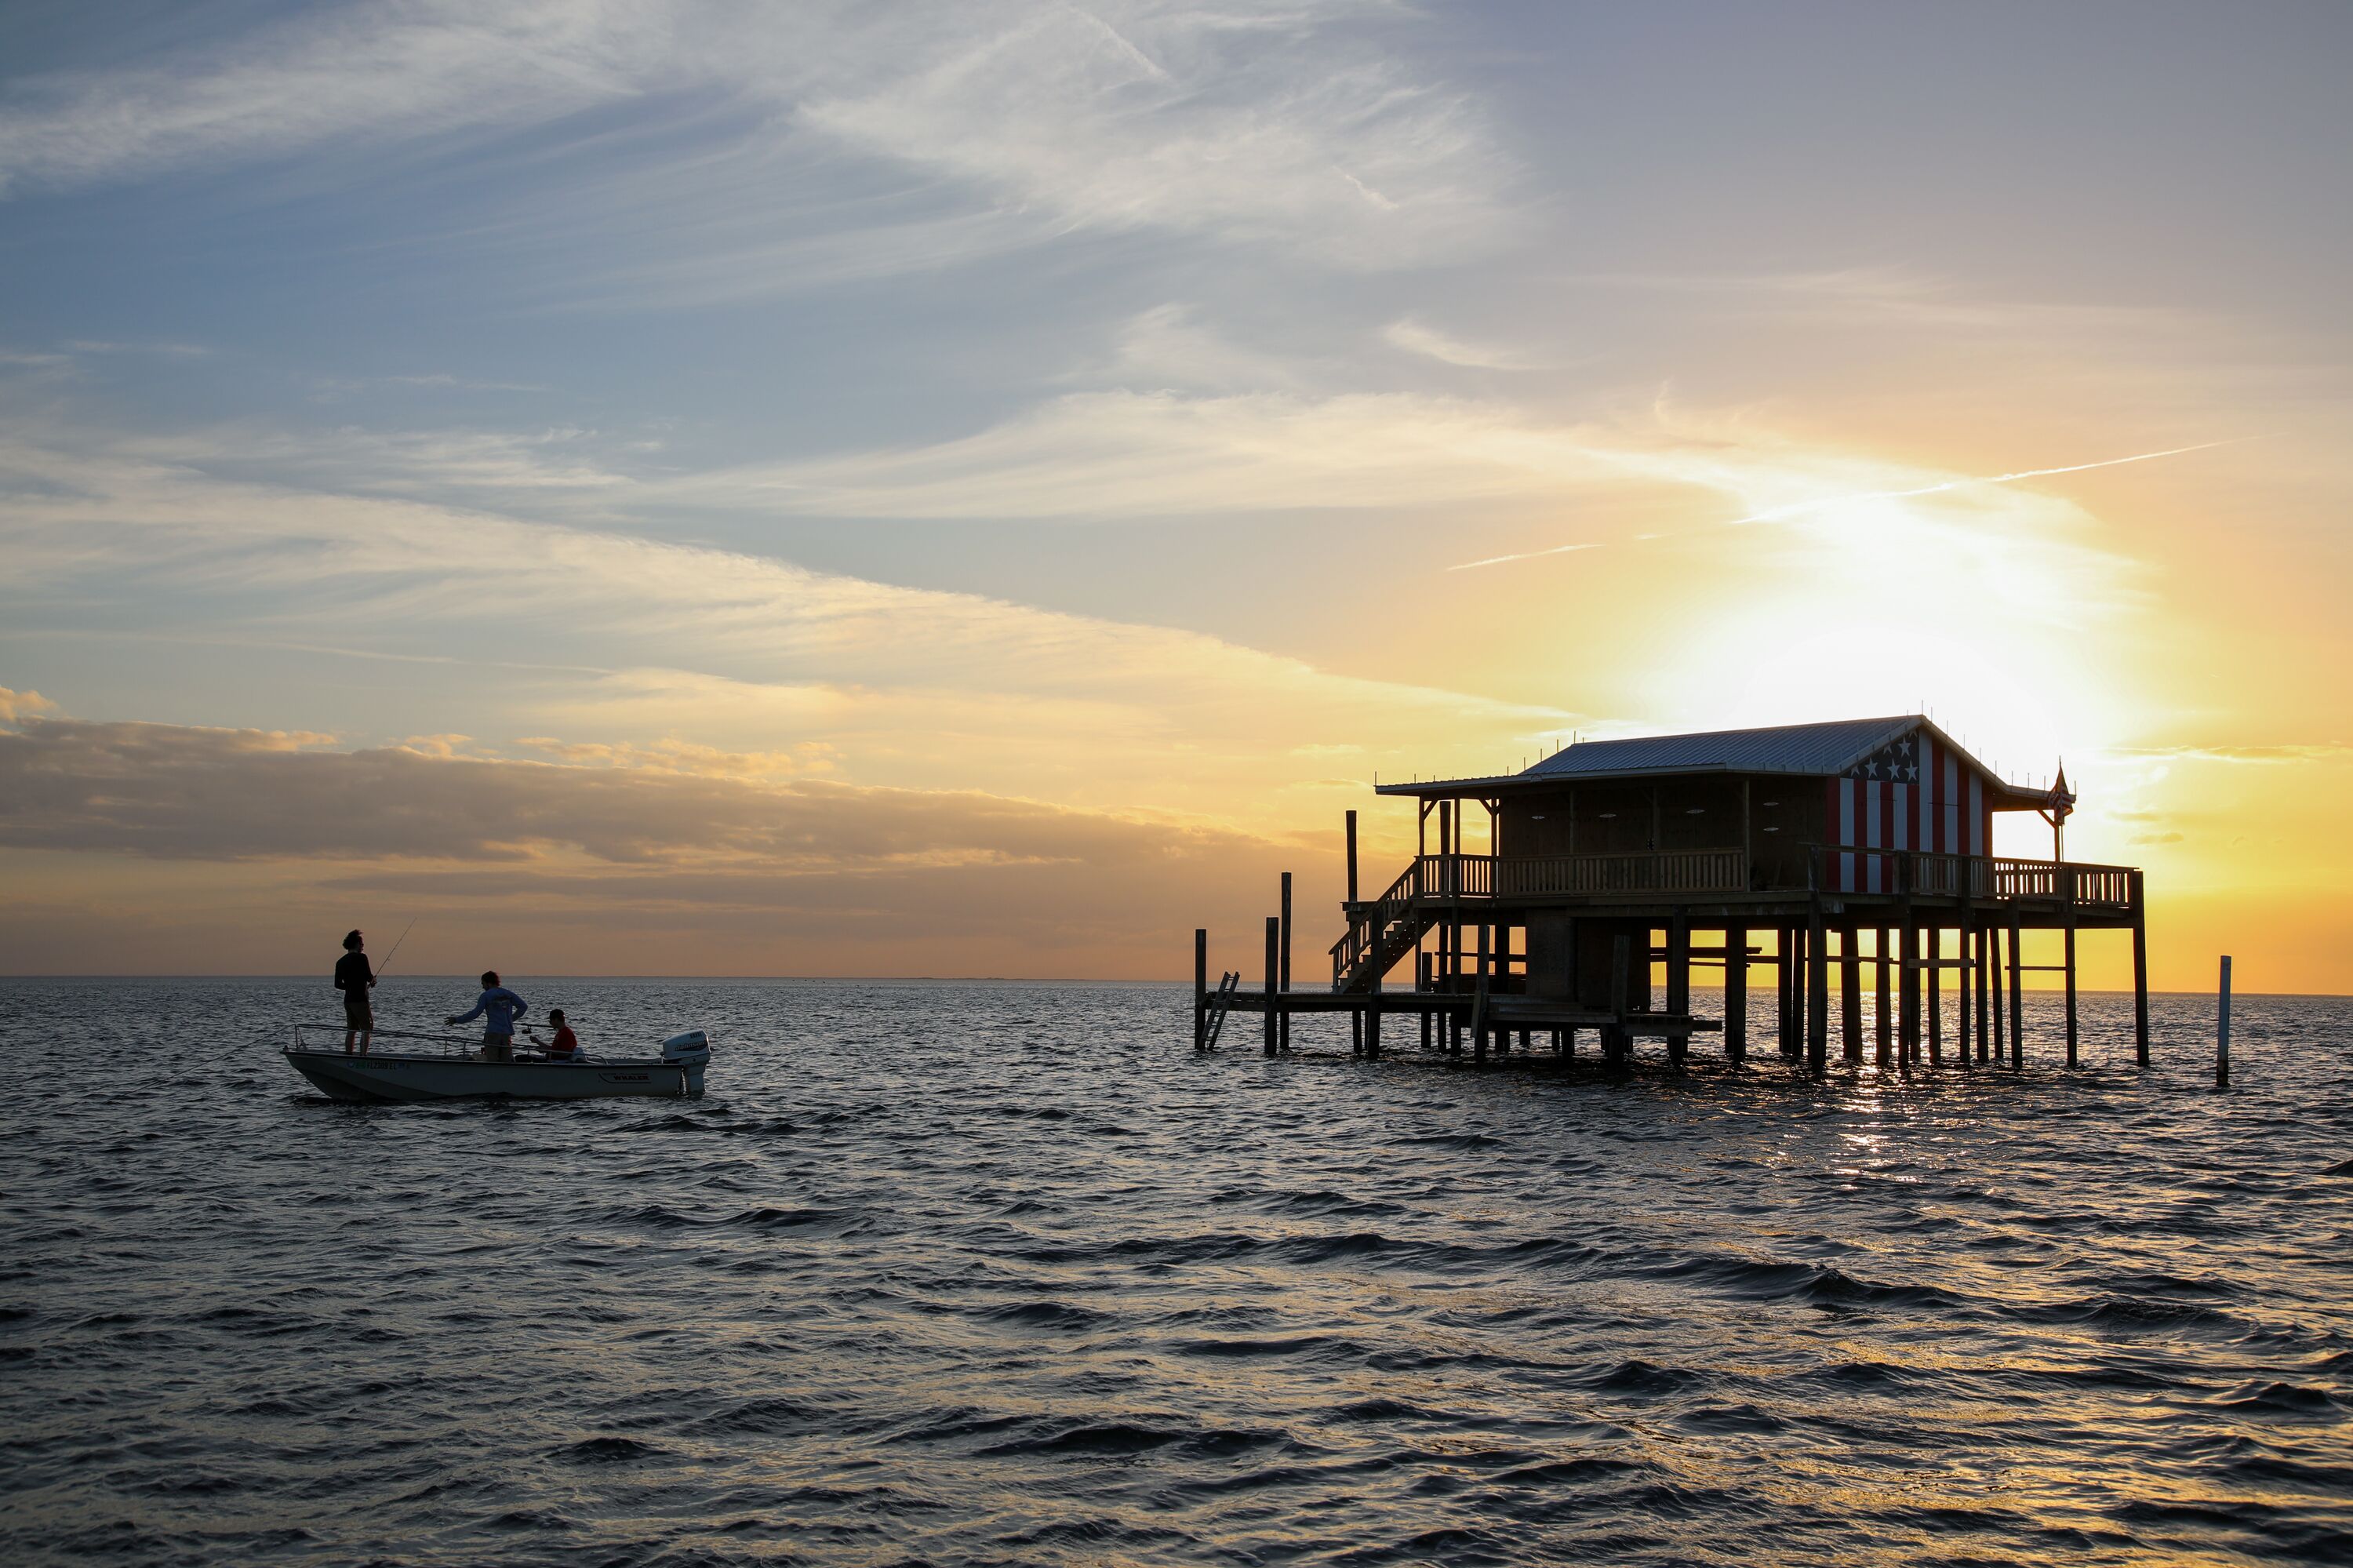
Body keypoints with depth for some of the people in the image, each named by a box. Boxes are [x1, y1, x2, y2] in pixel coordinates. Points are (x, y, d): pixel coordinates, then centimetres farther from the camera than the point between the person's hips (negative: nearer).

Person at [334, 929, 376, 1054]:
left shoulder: (340, 962, 11)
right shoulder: (361, 957, -10)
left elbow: (338, 985, 11)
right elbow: (369, 978, -14)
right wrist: (373, 980, 8)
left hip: (348, 1000, 7)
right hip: (360, 1000, -7)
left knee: (351, 1030, 14)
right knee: (367, 1030, -2)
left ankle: (348, 1054, 12)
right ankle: (363, 1055, -10)